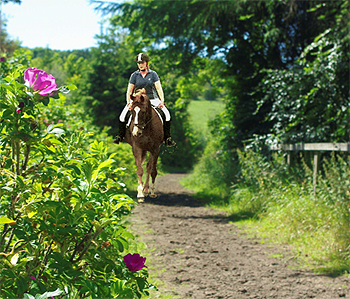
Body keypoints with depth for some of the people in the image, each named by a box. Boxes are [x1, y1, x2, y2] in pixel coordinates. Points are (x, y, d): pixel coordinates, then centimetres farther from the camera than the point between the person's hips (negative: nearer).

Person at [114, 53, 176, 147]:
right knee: (123, 115, -17)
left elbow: (159, 88, -6)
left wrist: (162, 101, -20)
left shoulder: (153, 74, 1)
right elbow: (129, 91, 4)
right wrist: (128, 103, -11)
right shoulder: (134, 75, 2)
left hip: (152, 99, 0)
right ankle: (120, 136, 1)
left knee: (166, 113, -19)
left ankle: (167, 138, -11)